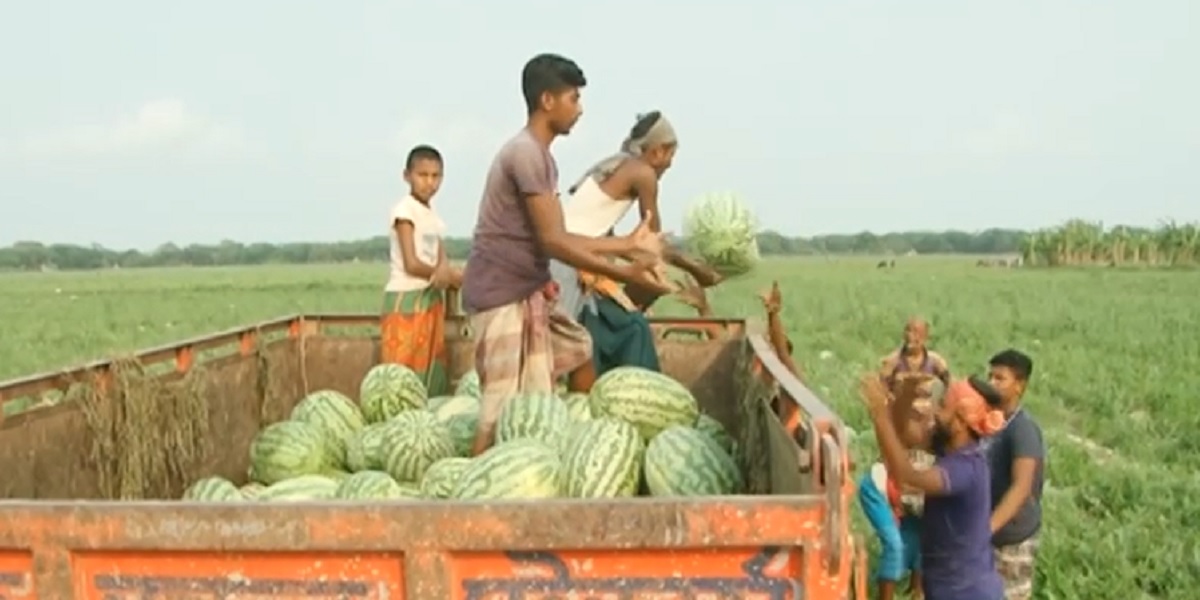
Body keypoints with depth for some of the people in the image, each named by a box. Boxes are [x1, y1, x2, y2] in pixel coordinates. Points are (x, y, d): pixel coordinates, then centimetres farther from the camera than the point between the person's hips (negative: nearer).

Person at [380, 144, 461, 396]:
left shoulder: (434, 217, 14)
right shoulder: (404, 211, -9)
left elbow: (442, 260, 5)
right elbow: (412, 264, -16)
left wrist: (444, 273, -19)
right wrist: (451, 275, -5)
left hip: (432, 301, 8)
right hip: (406, 301, -8)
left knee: (433, 376, 8)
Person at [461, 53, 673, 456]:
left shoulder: (536, 154, 15)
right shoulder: (527, 152, -16)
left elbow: (555, 238, 16)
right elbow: (553, 242, -20)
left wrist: (628, 244, 20)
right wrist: (626, 274, -21)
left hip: (527, 292, 10)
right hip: (504, 296, -10)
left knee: (579, 350, 22)